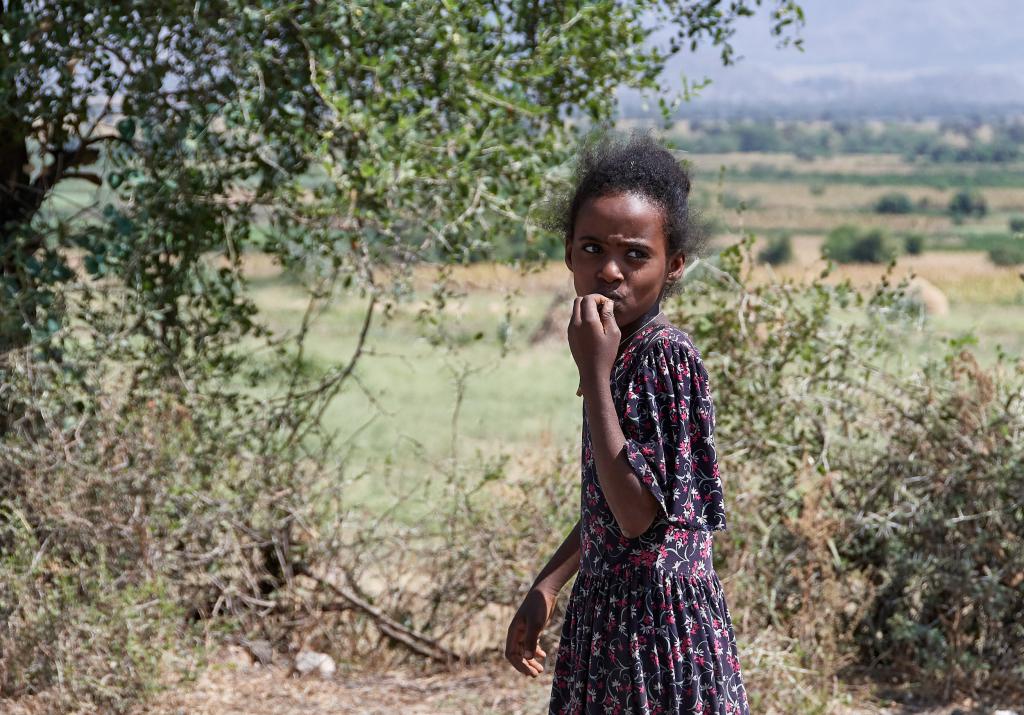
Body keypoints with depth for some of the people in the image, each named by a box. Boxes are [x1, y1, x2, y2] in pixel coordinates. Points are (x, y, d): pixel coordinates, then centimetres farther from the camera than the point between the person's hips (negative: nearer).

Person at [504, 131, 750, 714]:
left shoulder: (666, 355, -18)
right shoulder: (621, 352, 8)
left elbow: (638, 512, -25)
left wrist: (594, 375, -25)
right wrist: (546, 589, 19)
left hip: (662, 610, -9)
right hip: (610, 607, 9)